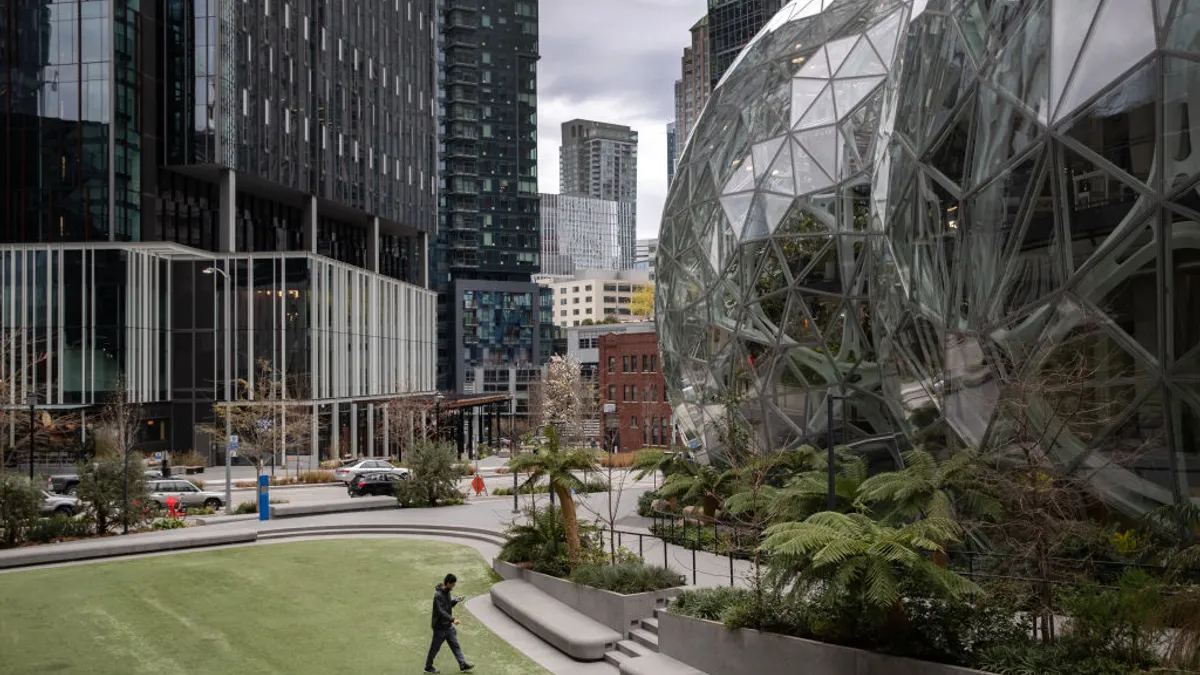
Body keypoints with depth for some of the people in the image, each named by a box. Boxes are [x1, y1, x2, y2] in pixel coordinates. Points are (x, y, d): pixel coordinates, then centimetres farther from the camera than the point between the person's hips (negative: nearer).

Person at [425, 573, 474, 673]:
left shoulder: (447, 591, 4)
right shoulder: (438, 595, -25)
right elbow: (441, 611, -31)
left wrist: (456, 600, -3)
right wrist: (453, 619, -38)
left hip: (448, 626, 8)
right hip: (440, 627, -8)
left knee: (455, 645, 10)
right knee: (435, 647, 7)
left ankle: (463, 665, 14)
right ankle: (428, 667, 23)